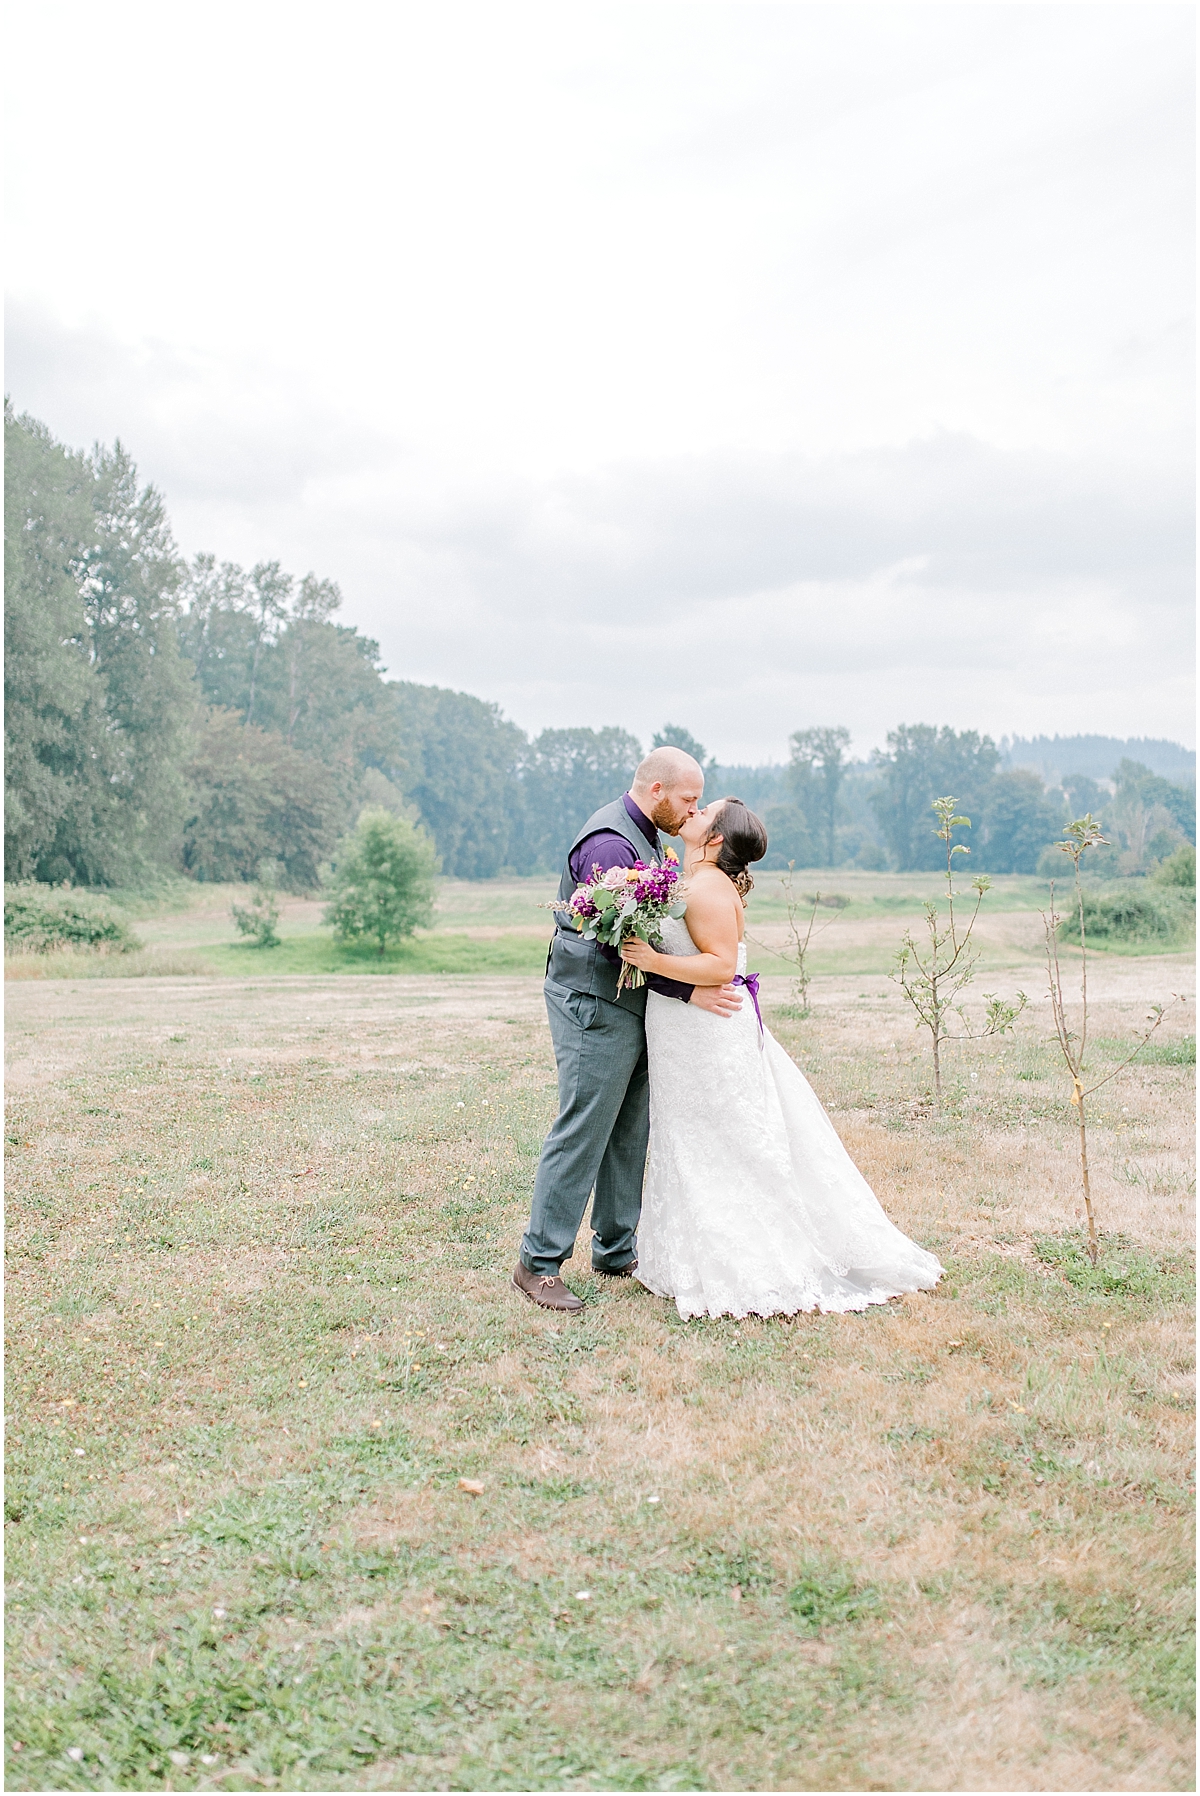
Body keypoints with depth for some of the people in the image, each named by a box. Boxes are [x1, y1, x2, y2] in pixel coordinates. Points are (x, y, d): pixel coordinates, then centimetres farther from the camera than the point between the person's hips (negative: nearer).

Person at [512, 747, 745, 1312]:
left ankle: (616, 1251, 23)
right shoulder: (609, 844, -19)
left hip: (628, 1005, 10)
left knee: (630, 1132, 13)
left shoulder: (644, 837, 14)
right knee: (582, 1133, -7)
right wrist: (689, 991, -22)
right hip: (594, 1004, -10)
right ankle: (539, 1262, 2)